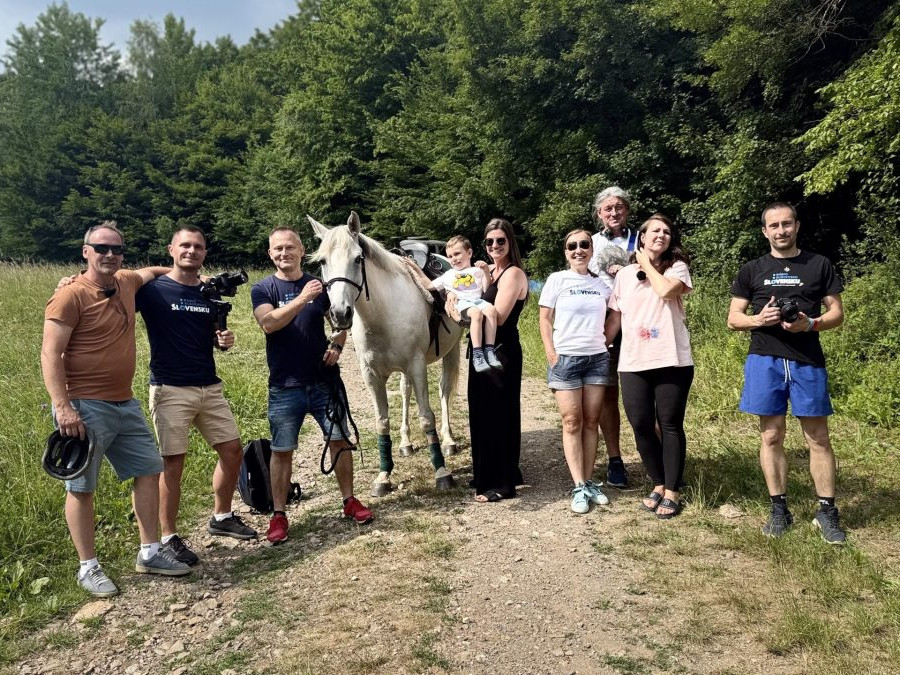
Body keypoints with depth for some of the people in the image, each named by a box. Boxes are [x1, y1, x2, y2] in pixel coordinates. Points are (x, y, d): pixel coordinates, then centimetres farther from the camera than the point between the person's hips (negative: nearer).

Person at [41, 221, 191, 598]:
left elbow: (149, 272, 32)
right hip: (85, 407, -8)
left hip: (125, 404, 8)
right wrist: (62, 406, -24)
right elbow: (50, 354, -16)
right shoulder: (71, 296, -13)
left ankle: (149, 553, 21)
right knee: (82, 487, 3)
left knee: (149, 469, 11)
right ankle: (88, 568, 16)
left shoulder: (126, 283, 8)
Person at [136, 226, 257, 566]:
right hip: (170, 390, -6)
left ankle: (221, 517, 30)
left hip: (210, 387, 6)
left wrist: (225, 340, -2)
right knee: (173, 463, -1)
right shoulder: (152, 289, -6)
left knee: (233, 450, 10)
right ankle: (169, 538, 14)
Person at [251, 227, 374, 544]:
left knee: (339, 440, 9)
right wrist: (303, 298, -29)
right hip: (285, 386, -2)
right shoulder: (263, 289, -2)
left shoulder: (320, 285, 5)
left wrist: (337, 345, -8)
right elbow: (269, 322, -20)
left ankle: (349, 500, 25)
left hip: (325, 380, 2)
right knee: (282, 450, 5)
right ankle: (279, 514, 18)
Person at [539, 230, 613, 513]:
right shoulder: (557, 280, 1)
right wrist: (551, 355, -8)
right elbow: (545, 320, -1)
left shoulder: (601, 284, 10)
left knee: (591, 422, 4)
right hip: (565, 358, -3)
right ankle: (579, 487, 2)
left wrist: (605, 341, -1)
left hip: (598, 358, 3)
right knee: (572, 422, -1)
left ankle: (588, 482, 11)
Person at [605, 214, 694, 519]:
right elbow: (615, 316, 14)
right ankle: (658, 485, 22)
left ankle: (672, 492, 13)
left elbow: (666, 291, -19)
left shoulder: (677, 267, 3)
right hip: (633, 363, 3)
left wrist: (647, 264, -4)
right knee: (641, 425, 4)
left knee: (670, 425, 3)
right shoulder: (624, 275, 12)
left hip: (671, 360, -3)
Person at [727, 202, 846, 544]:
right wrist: (759, 318, -13)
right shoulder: (752, 270, 9)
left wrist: (810, 323, -14)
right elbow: (733, 319, 8)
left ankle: (827, 512, 13)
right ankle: (779, 509, 16)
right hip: (765, 361, 1)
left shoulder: (820, 265, 8)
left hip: (808, 362, 0)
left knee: (818, 438, 2)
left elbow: (837, 313, 7)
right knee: (771, 436, 4)